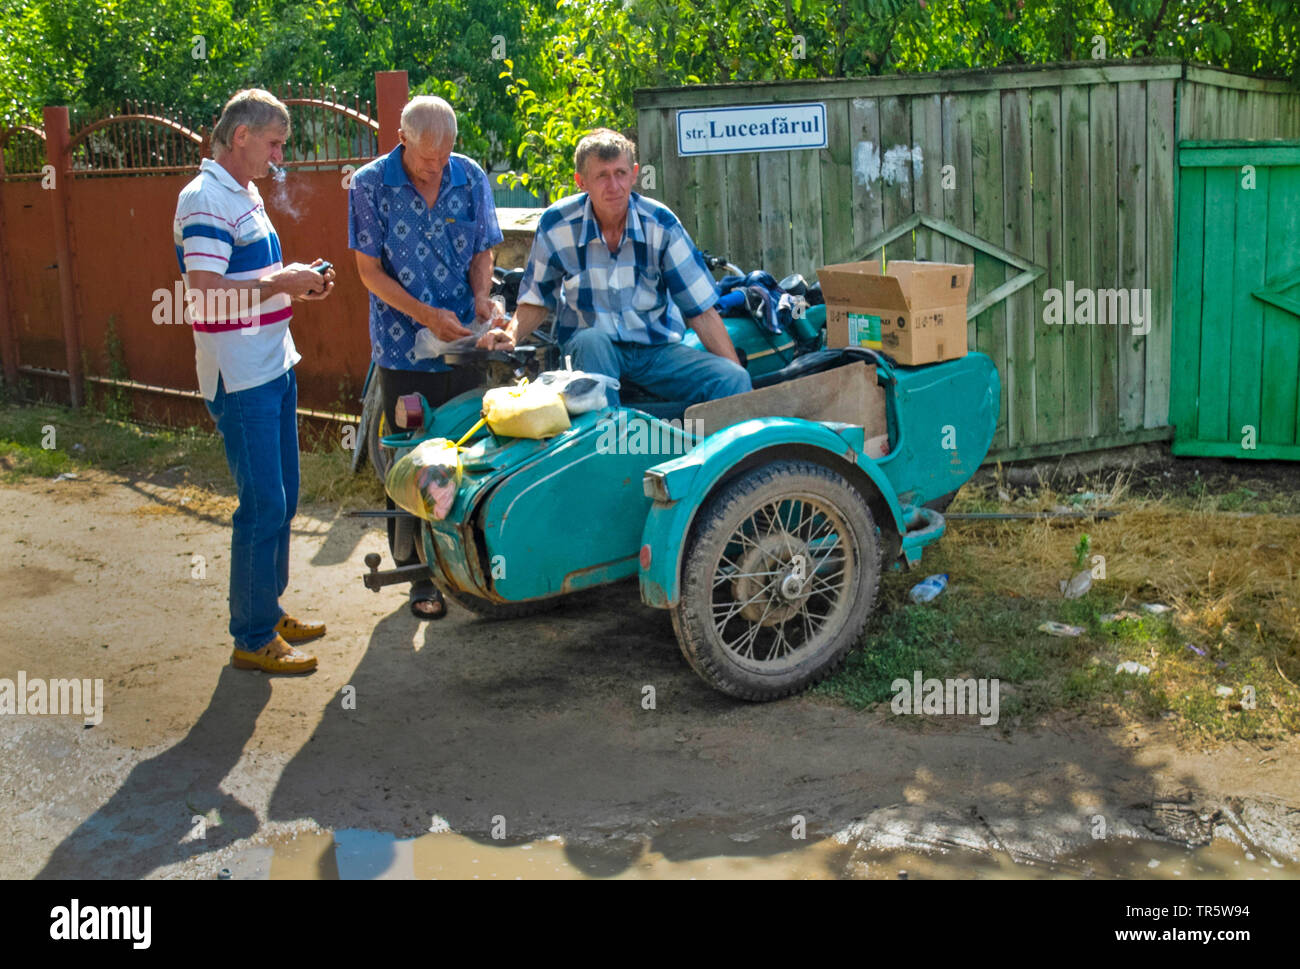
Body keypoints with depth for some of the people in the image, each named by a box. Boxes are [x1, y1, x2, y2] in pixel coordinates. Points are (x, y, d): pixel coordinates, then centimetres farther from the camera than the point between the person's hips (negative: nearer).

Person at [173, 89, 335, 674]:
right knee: (263, 507, -5)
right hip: (240, 379, -10)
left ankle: (269, 611, 29)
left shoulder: (245, 194, 15)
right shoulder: (206, 199, -16)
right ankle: (252, 638, 7)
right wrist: (281, 284, -17)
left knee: (281, 498, 16)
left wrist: (299, 284, 6)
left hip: (274, 368, 10)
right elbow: (206, 292, -25)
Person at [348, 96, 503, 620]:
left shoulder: (470, 177, 2)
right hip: (404, 347, -2)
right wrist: (426, 315, -17)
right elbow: (370, 269, -6)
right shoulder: (370, 184, -6)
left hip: (464, 342, 3)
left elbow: (482, 252, 10)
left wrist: (481, 296, -11)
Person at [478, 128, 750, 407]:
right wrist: (511, 336, -16)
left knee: (734, 380, -25)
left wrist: (735, 371, -15)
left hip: (658, 348, 0)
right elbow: (535, 301, 6)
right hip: (588, 344, 0)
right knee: (591, 341, -37)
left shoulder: (661, 224, -8)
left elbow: (701, 310, -6)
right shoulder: (555, 225, -8)